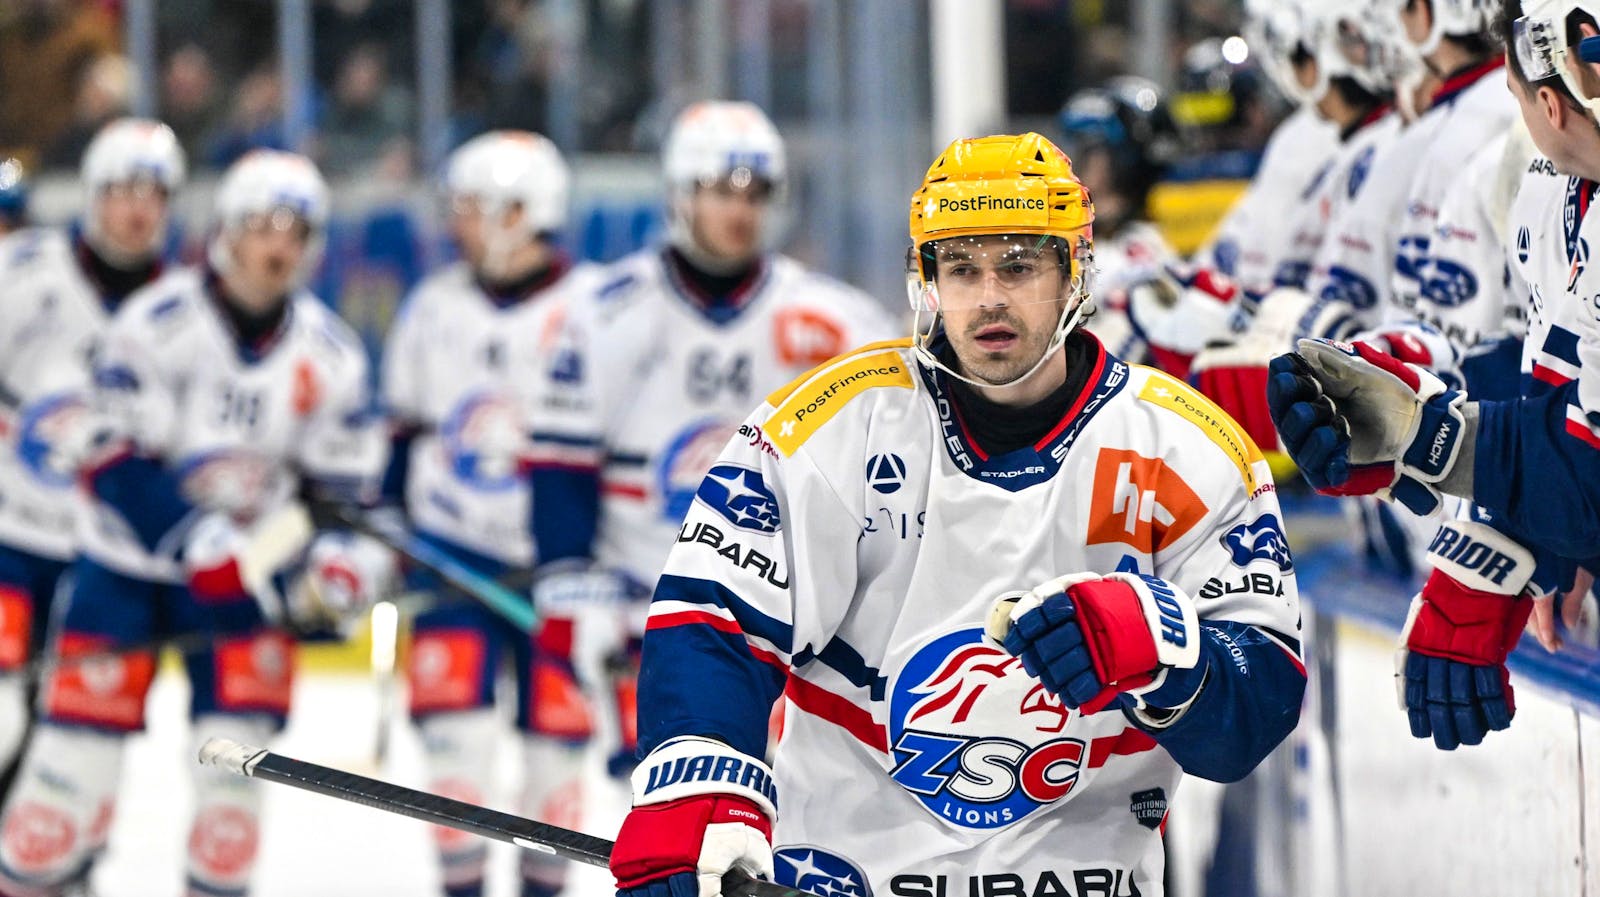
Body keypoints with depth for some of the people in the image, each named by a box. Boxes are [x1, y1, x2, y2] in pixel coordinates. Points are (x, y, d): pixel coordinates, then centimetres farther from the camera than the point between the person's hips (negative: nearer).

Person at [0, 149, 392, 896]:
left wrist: (341, 556, -16)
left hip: (244, 571, 3)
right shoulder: (156, 324, -17)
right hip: (128, 560, -3)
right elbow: (116, 466, -20)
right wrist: (204, 548, -28)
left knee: (239, 742, -7)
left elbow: (345, 480, 4)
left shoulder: (330, 353, -3)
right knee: (84, 730, -7)